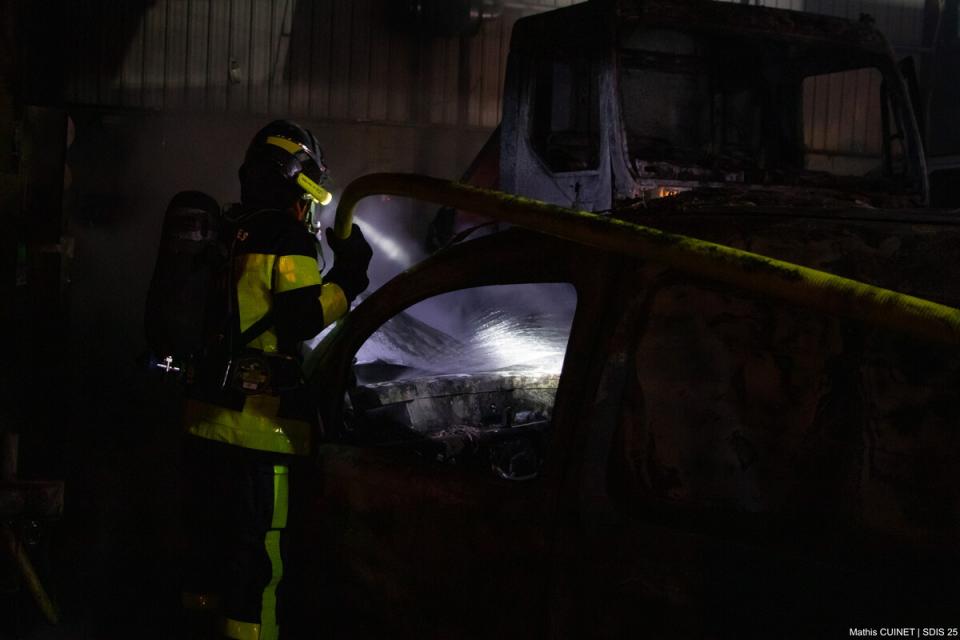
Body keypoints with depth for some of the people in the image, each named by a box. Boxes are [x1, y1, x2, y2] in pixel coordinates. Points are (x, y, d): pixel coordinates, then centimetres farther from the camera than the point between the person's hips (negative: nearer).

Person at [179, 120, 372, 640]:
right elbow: (303, 319, -19)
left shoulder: (226, 236, 15)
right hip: (259, 422, -8)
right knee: (257, 545, -3)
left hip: (205, 419, 8)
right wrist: (349, 274, -9)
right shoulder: (288, 241, -11)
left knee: (209, 530, 19)